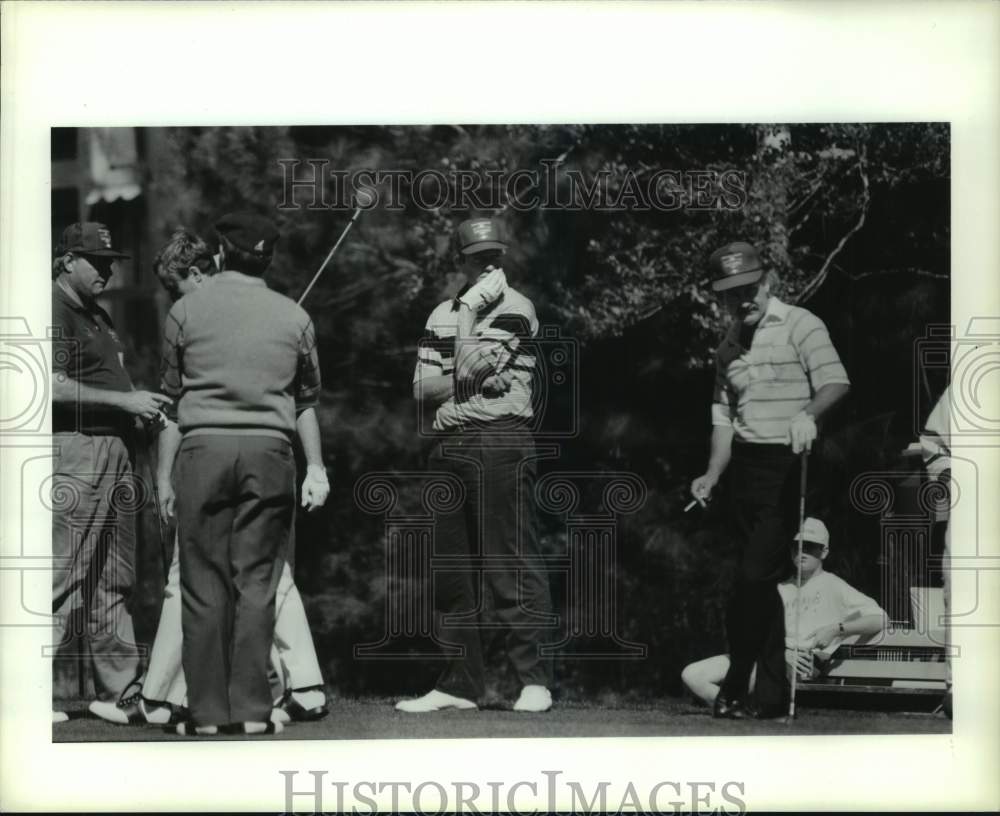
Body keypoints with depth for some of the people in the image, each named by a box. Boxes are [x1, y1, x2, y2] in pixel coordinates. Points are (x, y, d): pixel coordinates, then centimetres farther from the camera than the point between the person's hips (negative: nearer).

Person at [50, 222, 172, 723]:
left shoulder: (97, 315, 21)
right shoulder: (55, 311, -8)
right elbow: (55, 386, -19)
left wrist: (143, 407, 11)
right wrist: (125, 400, -18)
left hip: (114, 452, 10)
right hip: (76, 451, -10)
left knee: (113, 580, 10)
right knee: (62, 577, -10)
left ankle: (119, 687, 15)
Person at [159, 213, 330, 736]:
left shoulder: (186, 311, 6)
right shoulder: (294, 317, 10)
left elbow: (171, 398, 7)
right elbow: (306, 400, 13)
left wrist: (165, 474, 10)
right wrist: (315, 466, 18)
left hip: (202, 446, -1)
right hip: (269, 450, 1)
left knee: (203, 584, 2)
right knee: (257, 582, 3)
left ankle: (207, 713, 3)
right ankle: (253, 712, 2)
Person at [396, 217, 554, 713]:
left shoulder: (515, 307, 0)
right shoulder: (442, 314, 18)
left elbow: (470, 369, -12)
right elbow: (422, 388, 8)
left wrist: (468, 310, -4)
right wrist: (469, 377, -7)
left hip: (500, 443, -6)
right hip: (449, 445, 6)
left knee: (512, 564, -9)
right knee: (448, 571, 7)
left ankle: (534, 681, -6)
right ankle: (461, 682, 14)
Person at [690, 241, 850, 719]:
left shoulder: (799, 325, -5)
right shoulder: (728, 346, 16)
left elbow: (836, 381, -18)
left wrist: (808, 412, -37)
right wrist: (712, 475, 6)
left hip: (788, 465, -7)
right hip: (745, 466, 7)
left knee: (755, 576, -12)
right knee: (758, 583, 8)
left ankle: (735, 689, -2)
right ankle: (772, 693, 15)